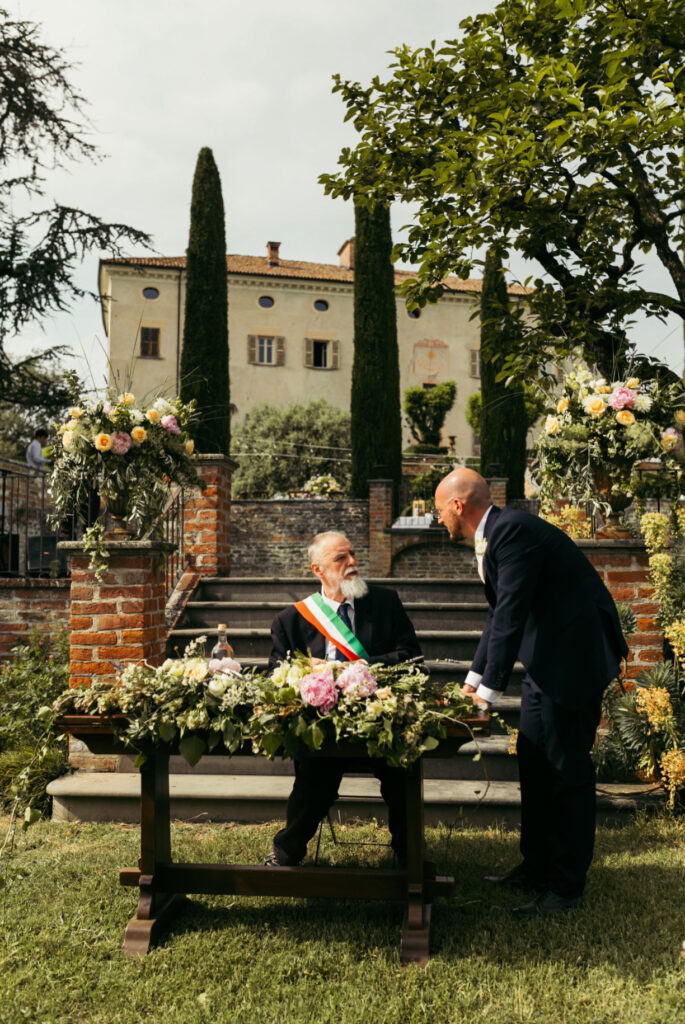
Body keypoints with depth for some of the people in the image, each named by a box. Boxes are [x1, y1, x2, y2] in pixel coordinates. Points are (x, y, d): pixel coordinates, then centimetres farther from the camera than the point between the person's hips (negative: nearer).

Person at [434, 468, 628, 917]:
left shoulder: (514, 531, -20)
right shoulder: (495, 535, 11)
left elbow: (510, 614, -24)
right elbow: (500, 614, 17)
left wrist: (489, 691, -20)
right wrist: (474, 678, 17)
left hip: (575, 655, -10)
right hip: (546, 656, 10)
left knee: (567, 769, -1)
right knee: (533, 760, 16)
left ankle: (566, 885, 12)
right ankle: (537, 866, 30)